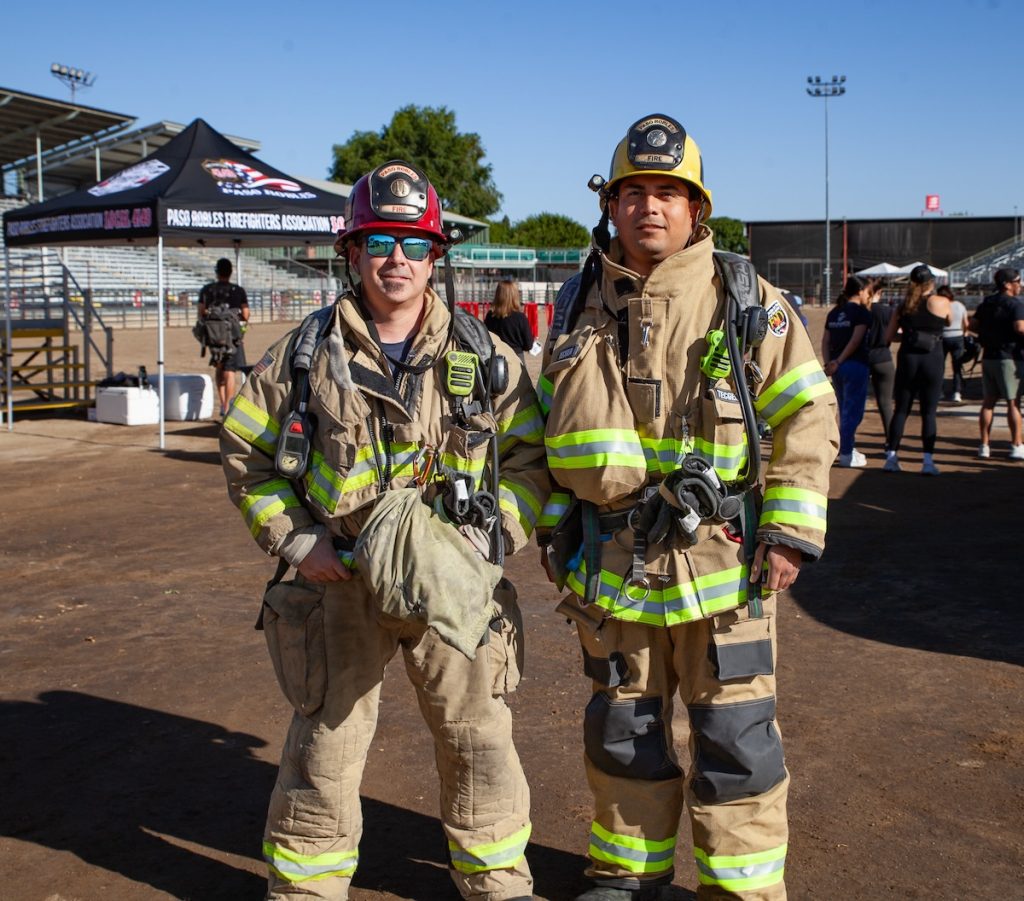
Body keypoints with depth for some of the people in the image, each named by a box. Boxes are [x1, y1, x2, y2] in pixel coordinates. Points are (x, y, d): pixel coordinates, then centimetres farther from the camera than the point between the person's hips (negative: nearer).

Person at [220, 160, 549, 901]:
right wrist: (292, 538, -4)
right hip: (339, 584, 0)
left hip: (451, 586, 1)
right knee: (325, 746, 10)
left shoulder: (483, 357, 1)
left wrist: (493, 539, -9)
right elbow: (245, 452, 7)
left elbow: (532, 457, 4)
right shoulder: (305, 354, 0)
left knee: (479, 742, 11)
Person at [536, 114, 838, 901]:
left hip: (720, 560, -4)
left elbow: (808, 415, -4)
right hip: (611, 562, 4)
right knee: (622, 728, 16)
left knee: (734, 734, 3)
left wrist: (792, 532, -10)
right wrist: (555, 529, 13)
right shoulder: (580, 306, 7)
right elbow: (557, 428, 15)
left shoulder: (746, 302, -5)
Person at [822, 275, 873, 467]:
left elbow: (825, 341, 7)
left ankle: (845, 449, 25)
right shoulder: (861, 312, -8)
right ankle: (846, 454, 1)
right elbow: (856, 341, -17)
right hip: (855, 365, -7)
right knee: (853, 411, 0)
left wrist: (828, 363, -1)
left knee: (845, 410, 18)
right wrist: (838, 362, -15)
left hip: (837, 367, 7)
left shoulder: (834, 313, 13)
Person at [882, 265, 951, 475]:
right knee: (929, 412, 1)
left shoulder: (903, 307, 4)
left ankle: (891, 457, 9)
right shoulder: (941, 303, -4)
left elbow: (888, 337, 5)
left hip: (907, 360, 3)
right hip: (932, 362, -3)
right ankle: (928, 461, -3)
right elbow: (949, 323, 14)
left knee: (901, 410, 10)